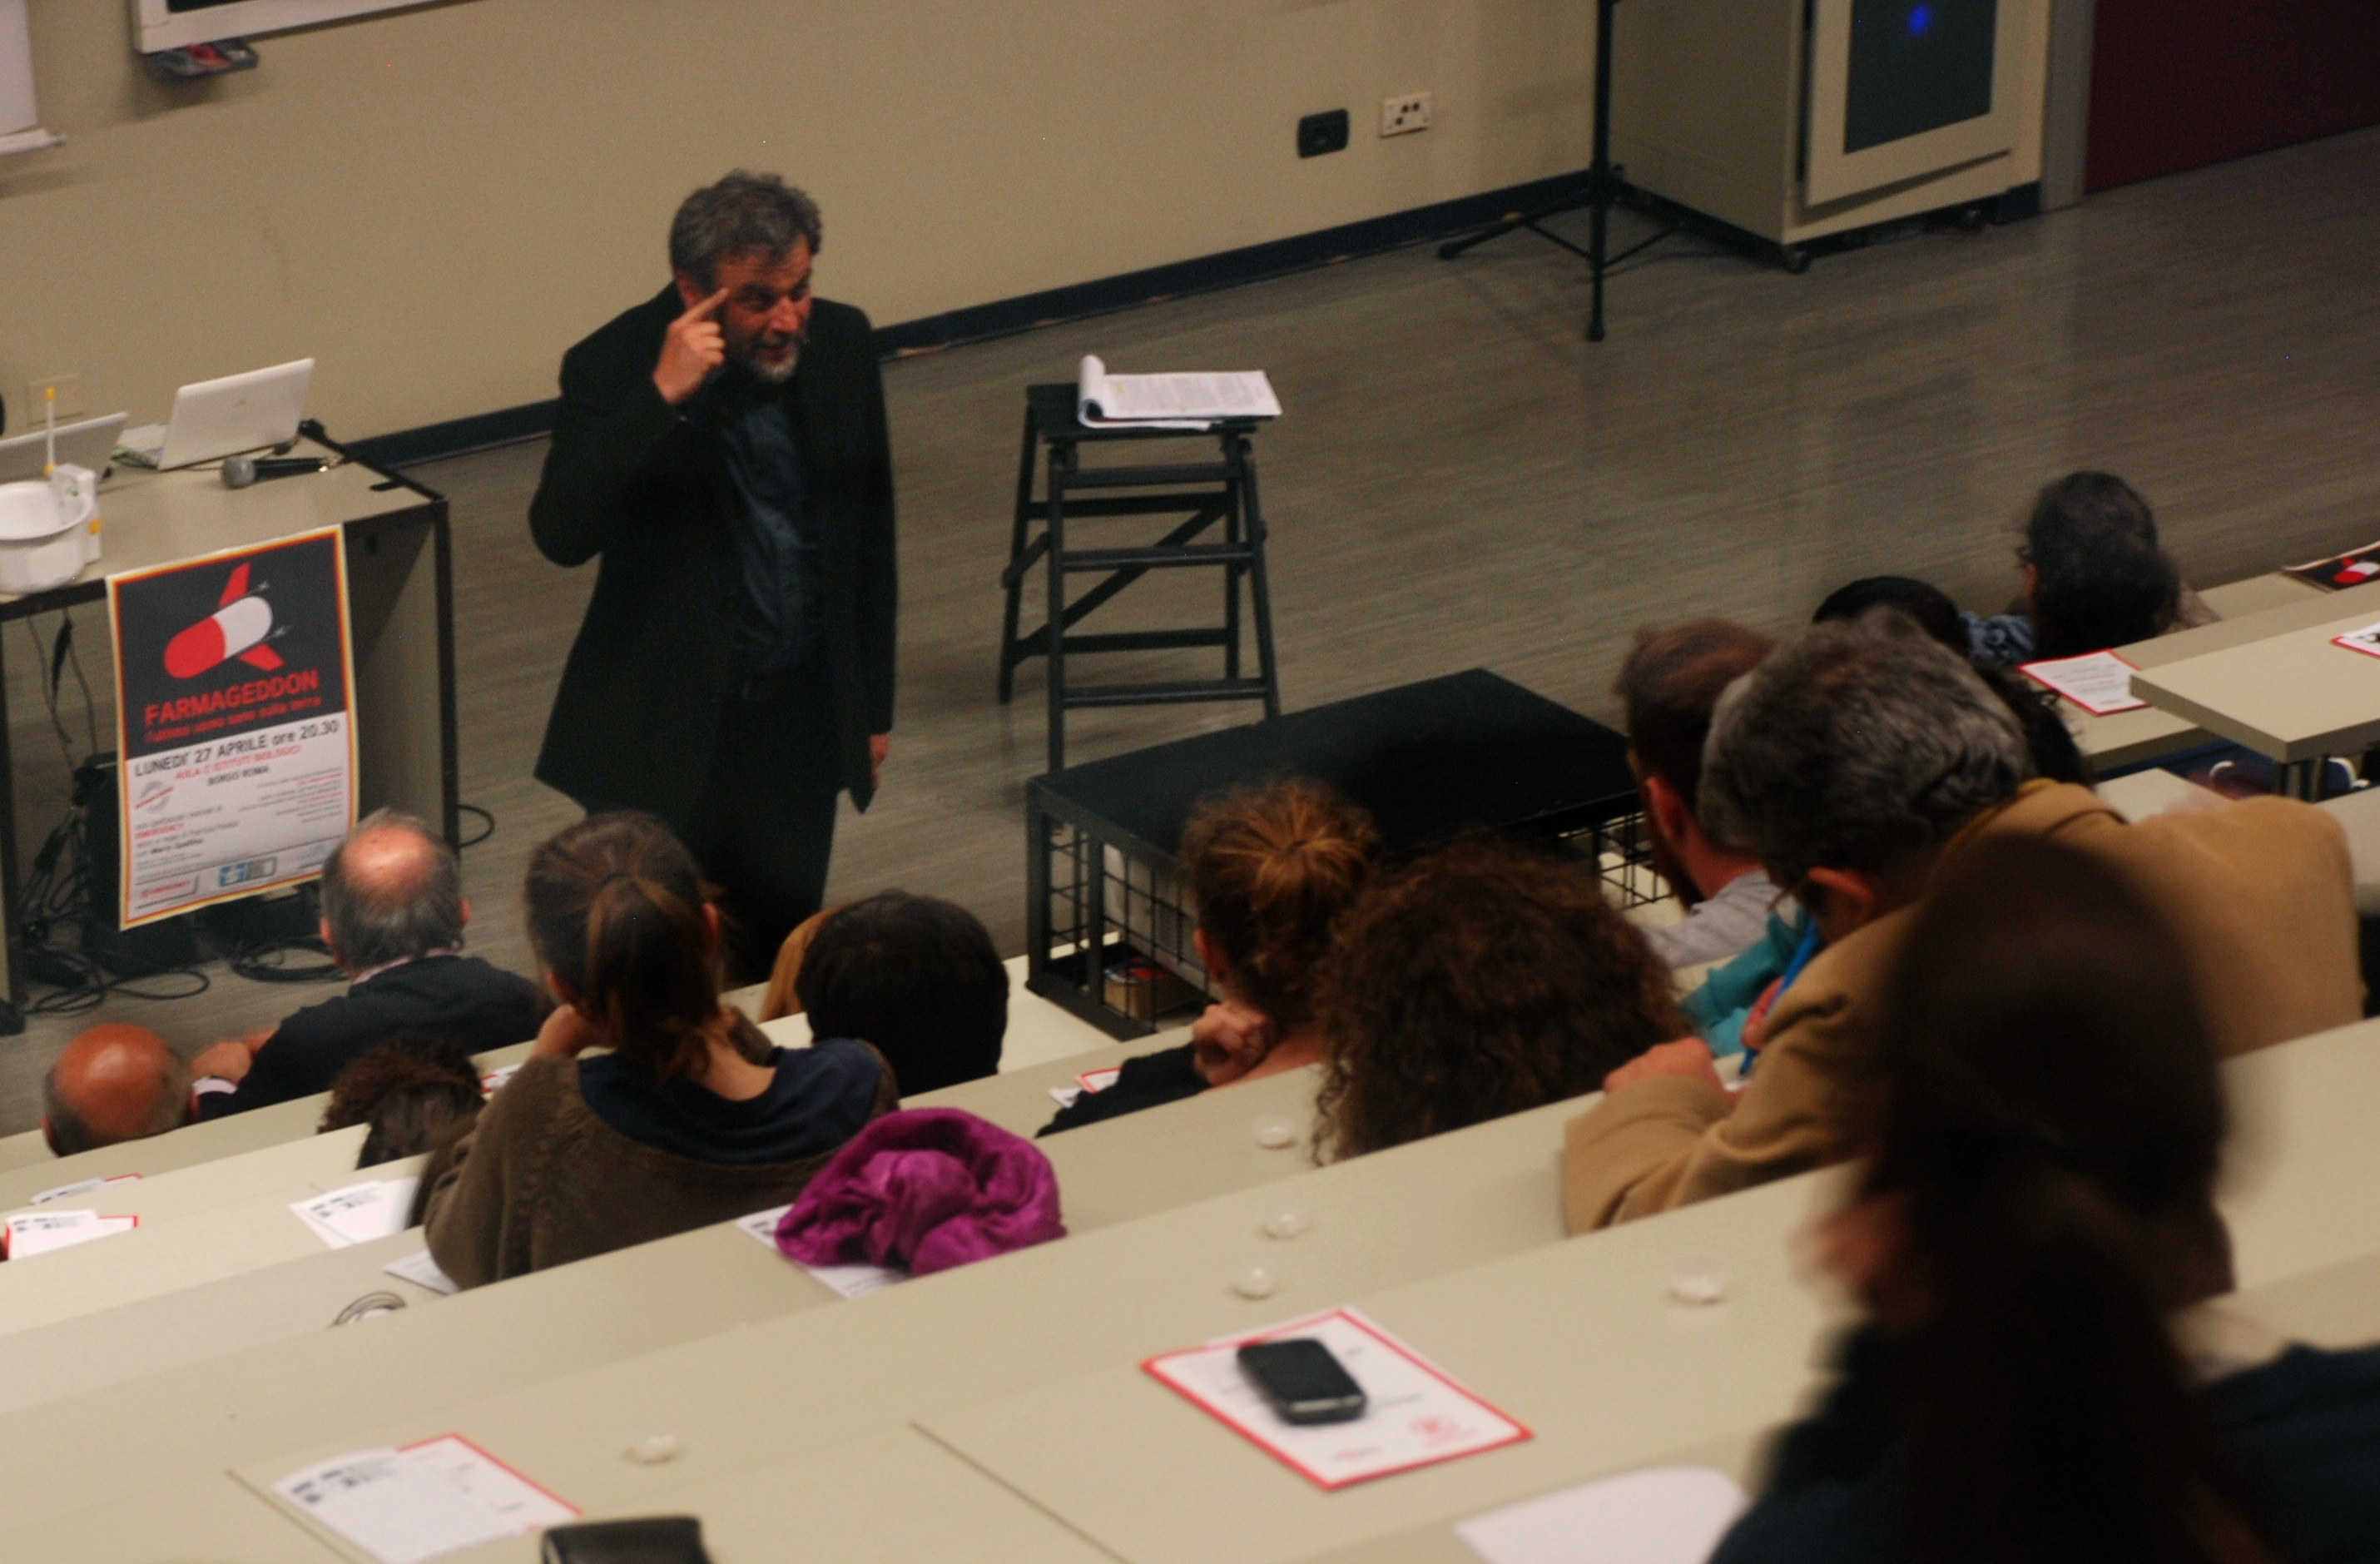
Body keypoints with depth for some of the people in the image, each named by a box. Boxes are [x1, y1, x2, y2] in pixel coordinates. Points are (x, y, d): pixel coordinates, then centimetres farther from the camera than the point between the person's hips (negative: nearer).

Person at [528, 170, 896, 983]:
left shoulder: (840, 344, -1)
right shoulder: (614, 366, -15)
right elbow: (561, 534, -28)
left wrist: (872, 702, 14)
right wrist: (661, 397, -34)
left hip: (805, 718, 4)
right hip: (670, 729, -4)